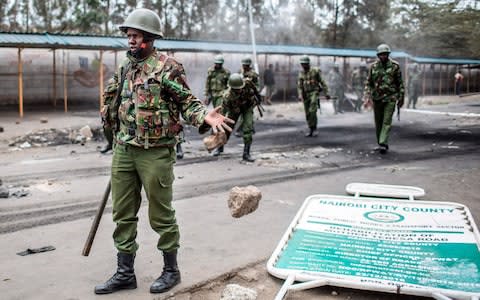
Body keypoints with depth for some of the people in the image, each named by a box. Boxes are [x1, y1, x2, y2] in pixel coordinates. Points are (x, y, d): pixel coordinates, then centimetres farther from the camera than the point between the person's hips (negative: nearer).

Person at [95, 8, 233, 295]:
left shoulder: (168, 67, -9)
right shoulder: (125, 68, 12)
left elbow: (188, 102, -9)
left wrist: (205, 116, -29)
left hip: (155, 153, -7)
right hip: (123, 151, 7)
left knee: (161, 215, 5)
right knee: (123, 215, 11)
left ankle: (171, 270, 23)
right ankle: (125, 272, 25)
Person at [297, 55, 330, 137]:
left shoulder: (315, 71, -5)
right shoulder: (301, 73, 7)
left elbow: (322, 82, -3)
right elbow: (299, 86, 1)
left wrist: (326, 93, -5)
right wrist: (300, 95, -14)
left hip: (314, 93, -5)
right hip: (305, 95, 5)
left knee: (312, 111, -21)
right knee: (308, 114, 4)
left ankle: (314, 129, -11)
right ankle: (311, 130, 14)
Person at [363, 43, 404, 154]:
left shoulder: (395, 66, -1)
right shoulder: (373, 66, 4)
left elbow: (400, 83, 4)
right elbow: (368, 83, 6)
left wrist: (401, 98, 3)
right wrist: (367, 97, -5)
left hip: (390, 98, -3)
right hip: (377, 98, 3)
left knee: (387, 122, -10)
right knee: (378, 123, 8)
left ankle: (383, 144, -14)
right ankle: (381, 144, 20)